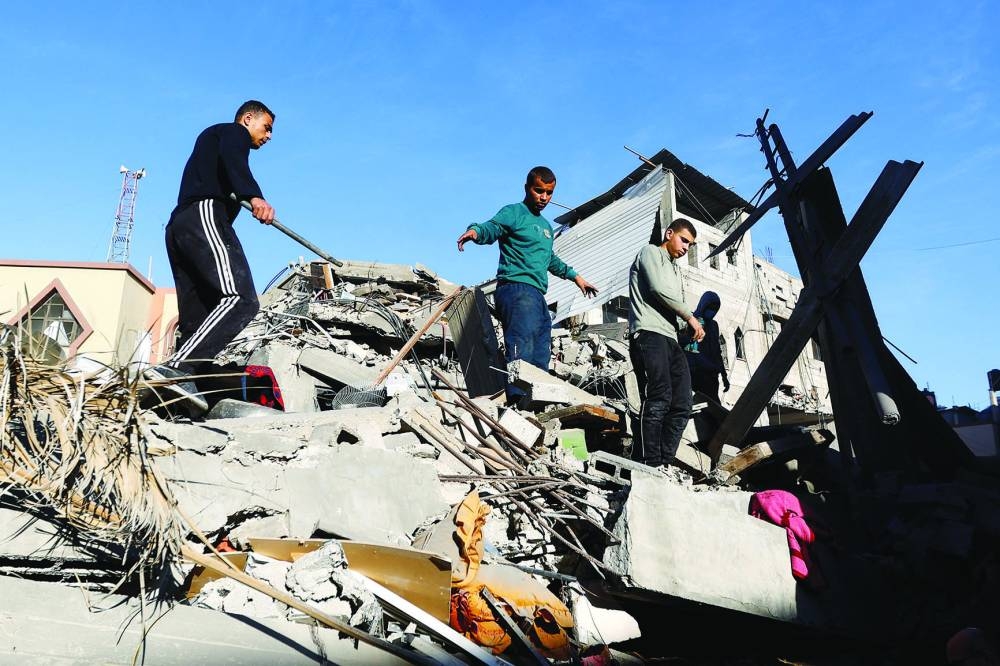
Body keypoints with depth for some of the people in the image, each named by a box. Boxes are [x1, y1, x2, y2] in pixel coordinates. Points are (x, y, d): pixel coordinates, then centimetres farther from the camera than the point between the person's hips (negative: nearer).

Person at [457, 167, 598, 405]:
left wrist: (574, 276, 52)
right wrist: (475, 231, -39)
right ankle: (518, 404, -33)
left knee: (540, 361, 4)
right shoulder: (513, 213, 3)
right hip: (517, 289, -9)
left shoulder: (546, 226, 30)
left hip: (537, 296, 9)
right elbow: (491, 228, -17)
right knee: (521, 353, -24)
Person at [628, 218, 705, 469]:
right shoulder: (651, 252, 10)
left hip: (671, 339, 9)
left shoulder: (675, 270, 35)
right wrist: (691, 317, -1)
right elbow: (658, 289, -6)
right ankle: (647, 466, -24)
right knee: (658, 399, -21)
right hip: (649, 335, -9)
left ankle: (663, 465, -7)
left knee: (682, 404, -4)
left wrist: (692, 326, 7)